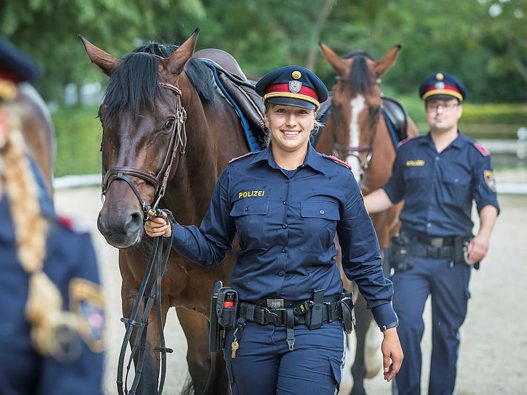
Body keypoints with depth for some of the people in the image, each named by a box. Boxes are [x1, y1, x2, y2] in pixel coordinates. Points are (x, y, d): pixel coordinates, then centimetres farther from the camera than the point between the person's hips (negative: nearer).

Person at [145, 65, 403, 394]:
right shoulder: (237, 176, 2)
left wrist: (390, 328, 6)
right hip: (250, 330, 2)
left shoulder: (338, 179, 0)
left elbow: (363, 260, 6)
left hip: (316, 331, -2)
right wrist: (170, 231, -11)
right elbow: (211, 249, 8)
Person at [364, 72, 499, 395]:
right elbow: (391, 194, 20)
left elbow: (488, 202, -10)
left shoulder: (475, 155, 0)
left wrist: (484, 235, -29)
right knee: (406, 324, -13)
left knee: (447, 332, 8)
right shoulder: (408, 151, 7)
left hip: (454, 257, -1)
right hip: (412, 254, 1)